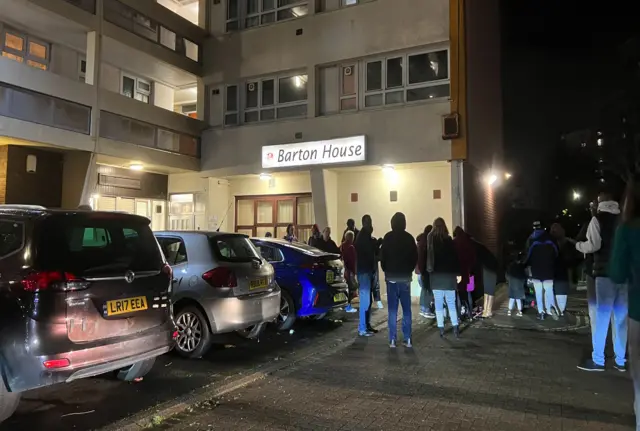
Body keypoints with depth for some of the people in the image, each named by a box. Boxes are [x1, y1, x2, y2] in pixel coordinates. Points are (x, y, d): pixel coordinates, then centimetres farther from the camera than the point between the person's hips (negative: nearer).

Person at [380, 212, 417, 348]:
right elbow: (415, 257, 2)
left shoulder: (388, 237, -6)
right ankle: (407, 340, 6)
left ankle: (392, 340, 1)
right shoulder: (409, 237, -1)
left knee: (392, 310, 2)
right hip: (405, 277, 1)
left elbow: (382, 256, -5)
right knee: (406, 309, 7)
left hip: (391, 277, -1)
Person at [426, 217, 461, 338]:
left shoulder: (430, 240, -2)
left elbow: (427, 257, 0)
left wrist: (428, 271, 7)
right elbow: (455, 258, -1)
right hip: (449, 275, 0)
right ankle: (455, 327, 1)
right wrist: (457, 273, 5)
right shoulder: (449, 240, -4)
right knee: (451, 303, 7)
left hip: (436, 276, 0)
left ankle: (441, 328, 3)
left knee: (438, 304, 4)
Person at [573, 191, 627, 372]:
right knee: (621, 317, 9)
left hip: (605, 272, -4)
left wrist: (577, 245, 4)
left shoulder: (598, 218, -4)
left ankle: (598, 360, 2)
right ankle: (621, 360, 15)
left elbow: (594, 245, -13)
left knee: (602, 316, -1)